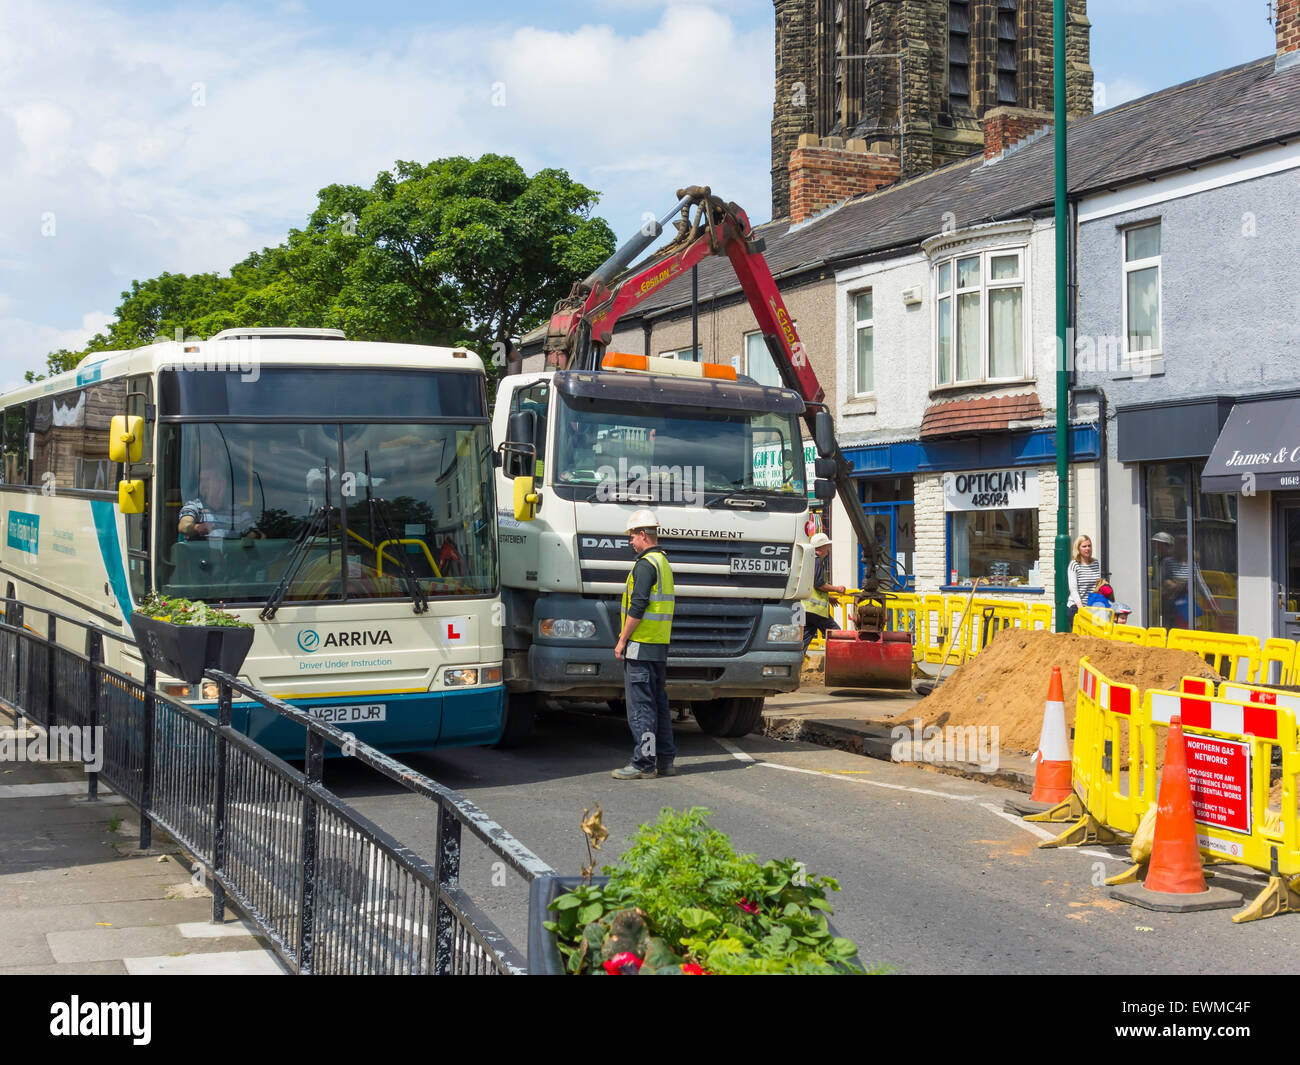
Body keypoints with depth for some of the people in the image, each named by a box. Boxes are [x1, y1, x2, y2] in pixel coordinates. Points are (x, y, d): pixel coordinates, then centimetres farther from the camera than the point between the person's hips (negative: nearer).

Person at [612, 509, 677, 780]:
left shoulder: (645, 564, -13)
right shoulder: (664, 563, 17)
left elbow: (637, 607, -20)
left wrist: (622, 640, -13)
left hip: (640, 645, -9)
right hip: (660, 645, 9)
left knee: (640, 705, -6)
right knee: (658, 703, 13)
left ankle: (643, 763, -5)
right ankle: (665, 760, 17)